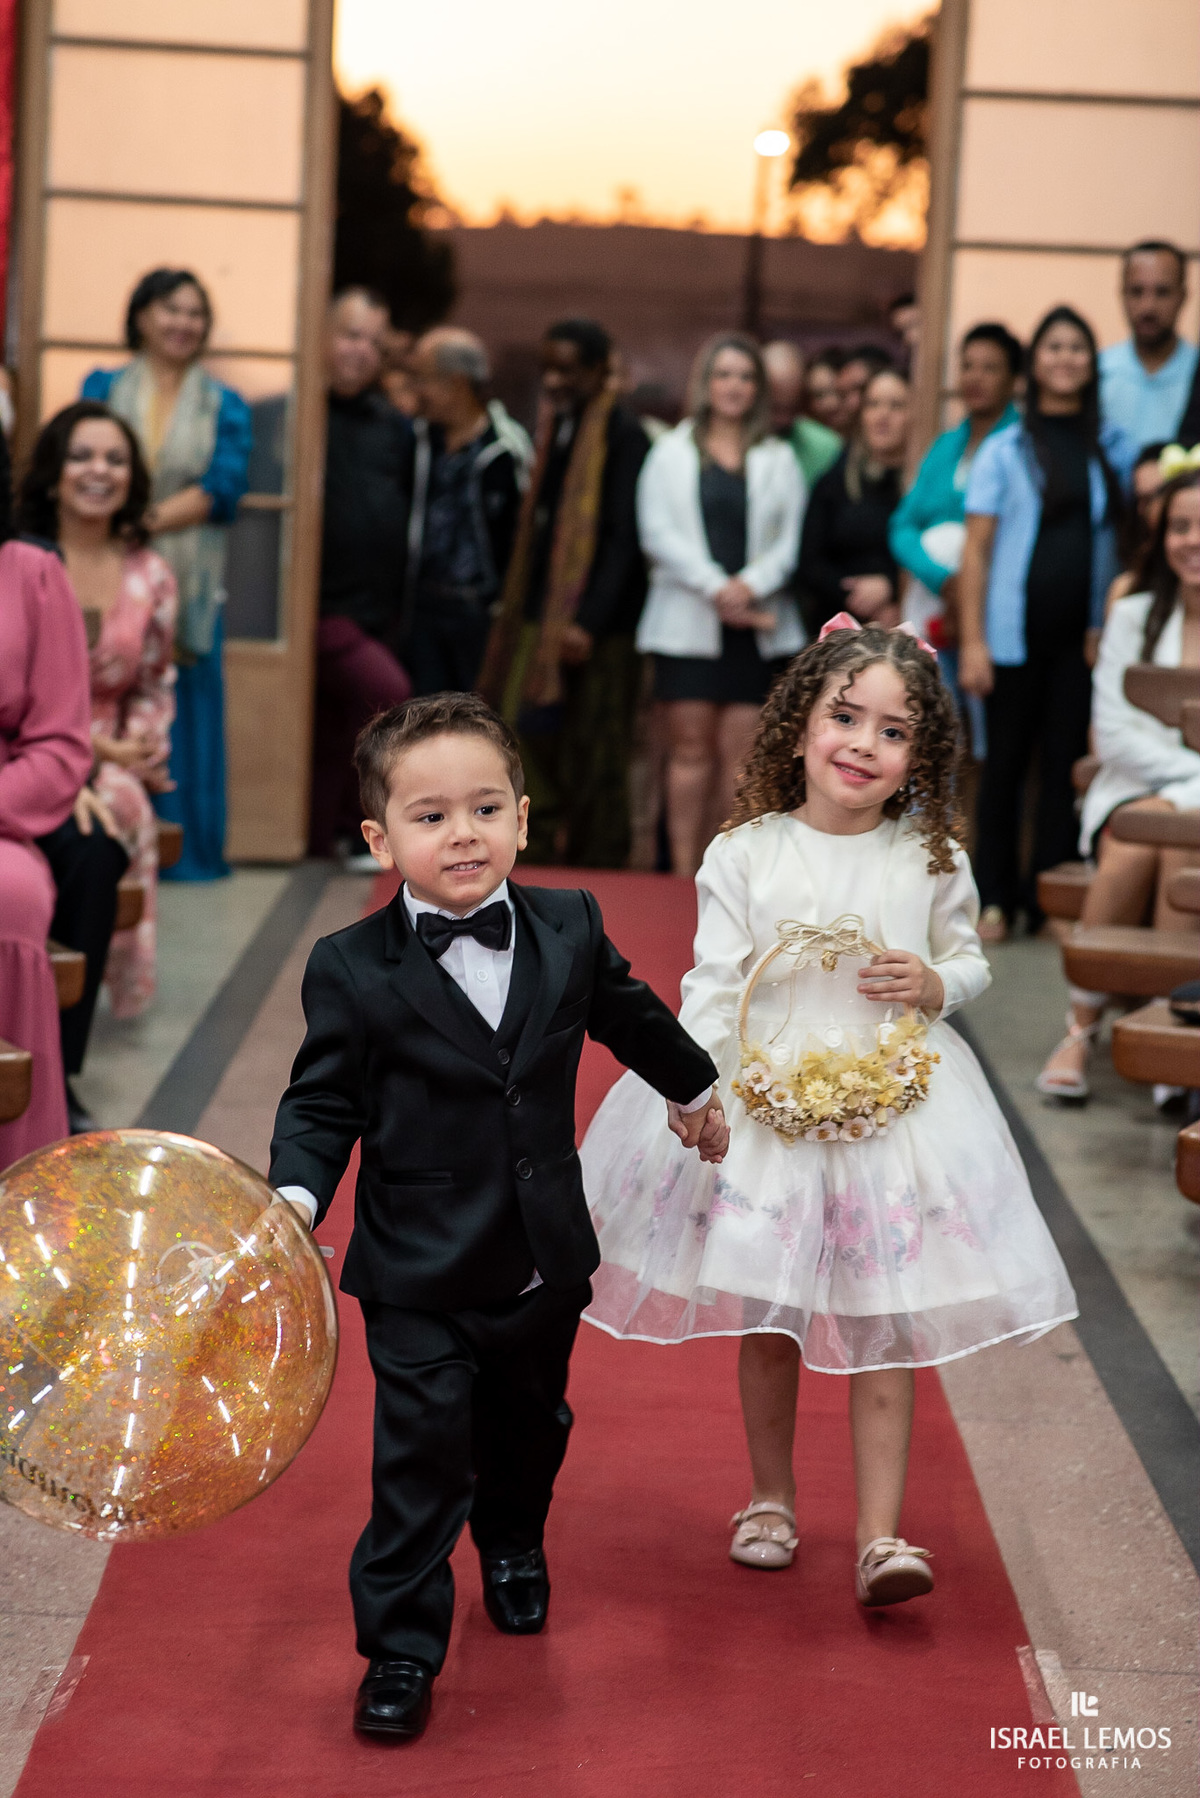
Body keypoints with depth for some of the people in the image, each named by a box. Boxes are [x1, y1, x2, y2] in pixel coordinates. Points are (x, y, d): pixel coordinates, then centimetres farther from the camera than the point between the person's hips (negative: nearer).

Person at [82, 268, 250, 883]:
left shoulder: (225, 406, 11)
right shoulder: (103, 388, 11)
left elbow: (223, 488, -2)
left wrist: (150, 520, -13)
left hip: (189, 582, 1)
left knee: (182, 710, 0)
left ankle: (180, 845, 8)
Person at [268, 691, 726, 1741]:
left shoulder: (570, 929, -4)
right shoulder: (352, 971, -14)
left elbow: (628, 1012, 16)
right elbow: (323, 1104, -8)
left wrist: (694, 1086, 31)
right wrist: (296, 1197, -25)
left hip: (545, 1258, 4)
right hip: (420, 1270, -4)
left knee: (529, 1424, 23)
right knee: (422, 1452, -6)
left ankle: (513, 1546, 52)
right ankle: (401, 1647, 7)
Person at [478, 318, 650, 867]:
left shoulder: (622, 435, -10)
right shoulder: (556, 427, 15)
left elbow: (623, 538, -16)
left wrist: (589, 623, -21)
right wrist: (515, 605, 14)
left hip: (596, 630, -8)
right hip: (542, 612, 8)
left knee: (594, 759, -1)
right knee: (525, 735, 6)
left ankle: (597, 868, 9)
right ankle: (545, 854, 16)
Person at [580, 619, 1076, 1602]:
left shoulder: (932, 860, -1)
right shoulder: (745, 855, -6)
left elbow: (970, 960, 12)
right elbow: (712, 985, -5)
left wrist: (934, 984, -10)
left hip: (893, 1108, 0)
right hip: (765, 1108, 0)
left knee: (881, 1327, 1)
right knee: (765, 1326, 11)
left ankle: (882, 1536, 4)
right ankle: (772, 1499, 31)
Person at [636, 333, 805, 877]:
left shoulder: (779, 460, 11)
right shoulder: (671, 453, 8)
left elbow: (792, 540, 3)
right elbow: (658, 533, -2)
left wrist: (750, 586, -14)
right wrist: (716, 587, -12)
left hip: (756, 623, 1)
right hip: (687, 621, -1)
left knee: (738, 753, -2)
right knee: (691, 749, -2)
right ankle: (683, 875, 0)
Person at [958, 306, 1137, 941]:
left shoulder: (1115, 447, 8)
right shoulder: (1005, 449, 1)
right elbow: (976, 549, -1)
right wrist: (972, 641, -8)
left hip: (1083, 635, 2)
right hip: (1015, 633, -2)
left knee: (1065, 767, 3)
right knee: (1006, 763, 3)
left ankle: (1048, 903, 9)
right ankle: (994, 900, 9)